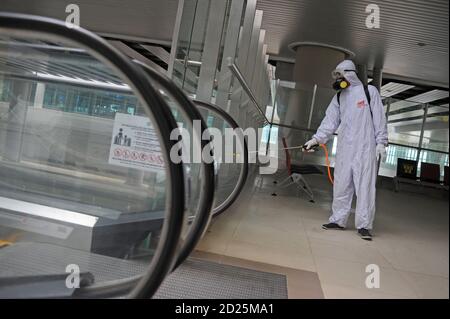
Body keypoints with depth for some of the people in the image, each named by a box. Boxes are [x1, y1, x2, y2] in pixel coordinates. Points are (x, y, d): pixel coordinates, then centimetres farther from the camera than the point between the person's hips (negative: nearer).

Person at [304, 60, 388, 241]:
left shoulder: (369, 91, 4)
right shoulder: (339, 97, 16)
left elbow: (379, 119, 0)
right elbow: (330, 121, 9)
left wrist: (381, 143, -6)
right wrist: (317, 138, -2)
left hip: (365, 148, -4)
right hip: (344, 148, 4)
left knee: (365, 186, -5)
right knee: (341, 185, 4)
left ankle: (364, 225, 0)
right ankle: (338, 220, 13)